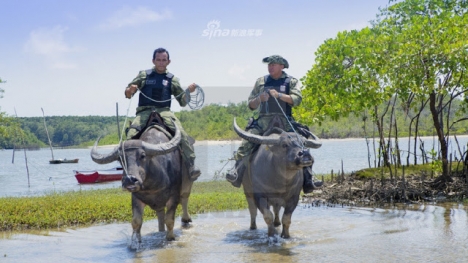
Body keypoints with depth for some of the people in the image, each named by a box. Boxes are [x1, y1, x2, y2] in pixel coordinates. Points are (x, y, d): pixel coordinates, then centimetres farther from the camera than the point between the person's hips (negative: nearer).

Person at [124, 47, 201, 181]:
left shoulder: (172, 79, 16)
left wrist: (189, 91, -3)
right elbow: (127, 94, 14)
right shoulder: (144, 75, 15)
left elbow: (183, 102, 17)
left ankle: (191, 166, -31)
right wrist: (130, 90, -11)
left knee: (181, 133, -28)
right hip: (144, 111, 0)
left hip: (164, 111, 0)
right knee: (131, 135, -28)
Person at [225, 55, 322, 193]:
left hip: (285, 122, -1)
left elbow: (296, 100, -7)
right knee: (246, 143, -22)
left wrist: (279, 95, -20)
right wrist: (259, 99, -6)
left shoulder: (292, 81, 10)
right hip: (263, 121, 1)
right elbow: (251, 105, 16)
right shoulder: (261, 81, 17)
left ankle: (308, 180, -10)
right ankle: (237, 172, -24)